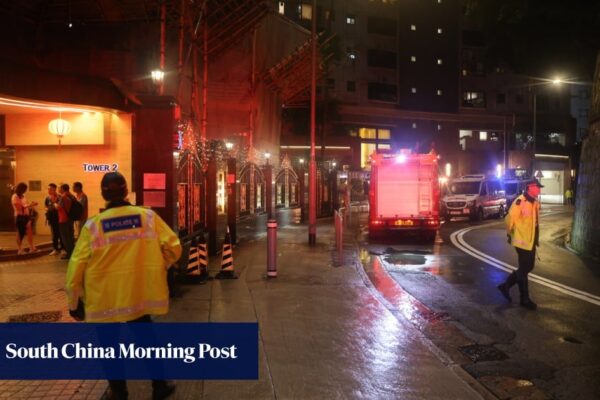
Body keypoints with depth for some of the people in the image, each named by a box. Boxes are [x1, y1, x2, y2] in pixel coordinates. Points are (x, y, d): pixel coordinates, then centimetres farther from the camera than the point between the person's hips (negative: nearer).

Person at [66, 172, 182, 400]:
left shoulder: (93, 225, -9)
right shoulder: (148, 216, -6)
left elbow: (77, 267, -7)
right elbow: (173, 247, -4)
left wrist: (74, 302, 5)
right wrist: (159, 267, 15)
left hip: (105, 299, -1)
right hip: (141, 293, 2)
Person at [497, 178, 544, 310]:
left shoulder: (535, 202, 10)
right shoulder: (520, 201, -19)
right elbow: (510, 218, -19)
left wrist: (536, 238, 18)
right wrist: (510, 234, -8)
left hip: (531, 240, 9)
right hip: (522, 240, -9)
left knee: (528, 267, 16)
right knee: (523, 270, 1)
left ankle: (506, 285, 29)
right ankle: (525, 299, 13)